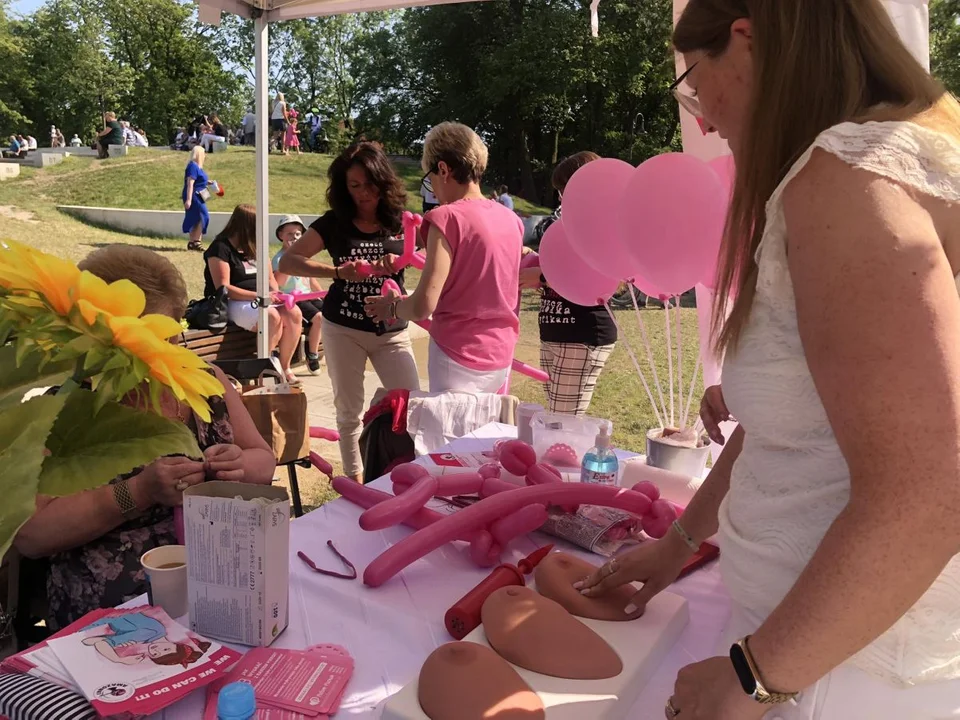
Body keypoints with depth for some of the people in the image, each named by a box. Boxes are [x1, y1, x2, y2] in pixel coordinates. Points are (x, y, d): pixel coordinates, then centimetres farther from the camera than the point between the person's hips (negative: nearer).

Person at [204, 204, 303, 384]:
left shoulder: (256, 248, 14)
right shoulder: (221, 248, -8)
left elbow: (270, 278, 17)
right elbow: (223, 288, -16)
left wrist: (275, 293, -7)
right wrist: (259, 296, -22)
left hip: (261, 300, 7)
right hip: (232, 304, -7)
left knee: (294, 313, -20)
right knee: (272, 316, -34)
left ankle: (285, 368, -12)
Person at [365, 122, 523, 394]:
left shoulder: (447, 218, -15)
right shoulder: (511, 219, 3)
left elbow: (422, 307, -20)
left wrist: (392, 307, 1)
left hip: (458, 358, -6)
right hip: (501, 356, 6)